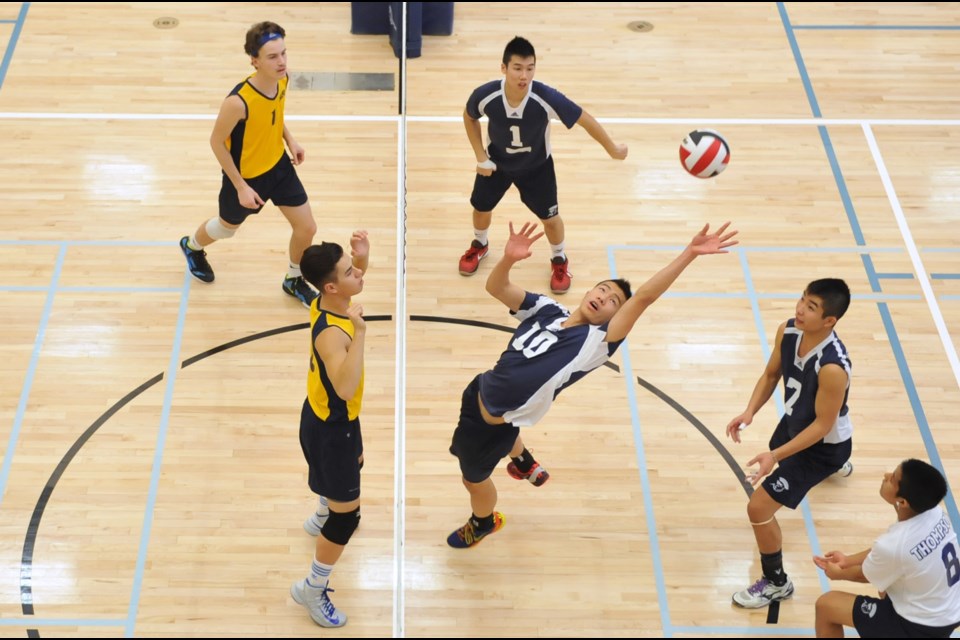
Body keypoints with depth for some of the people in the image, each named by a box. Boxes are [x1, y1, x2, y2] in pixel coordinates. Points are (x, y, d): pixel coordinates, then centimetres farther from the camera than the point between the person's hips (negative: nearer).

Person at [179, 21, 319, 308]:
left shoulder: (282, 80, -17)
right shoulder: (238, 101, -38)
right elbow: (216, 142, -23)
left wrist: (290, 140, -3)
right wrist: (241, 187, -20)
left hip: (279, 165, 5)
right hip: (245, 175, -5)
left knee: (306, 228, 7)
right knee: (228, 227, 22)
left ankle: (294, 280, 37)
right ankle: (192, 246, 58)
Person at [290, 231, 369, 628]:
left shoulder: (327, 300, -12)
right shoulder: (332, 334, -38)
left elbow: (357, 276, 10)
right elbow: (346, 389, -51)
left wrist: (362, 255, -12)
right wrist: (360, 333, -56)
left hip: (331, 416, 10)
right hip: (330, 429, -10)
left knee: (354, 462, 38)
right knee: (347, 514, 2)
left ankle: (322, 519, 67)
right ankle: (313, 589, 20)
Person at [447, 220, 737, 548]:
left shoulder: (595, 342, -21)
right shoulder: (546, 309, -6)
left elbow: (643, 297, -32)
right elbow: (496, 287, -9)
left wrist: (689, 253, -40)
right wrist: (508, 259, -31)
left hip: (497, 427, -5)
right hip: (480, 393, 5)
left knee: (474, 479, 17)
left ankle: (483, 523, 49)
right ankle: (523, 462, 68)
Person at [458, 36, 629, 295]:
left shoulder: (547, 98, -39)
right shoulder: (485, 96, -34)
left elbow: (585, 119, -24)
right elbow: (469, 117, -9)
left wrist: (612, 148, -14)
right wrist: (481, 157, -9)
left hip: (537, 166, -1)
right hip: (497, 161, 1)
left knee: (549, 217, 10)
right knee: (481, 208, 20)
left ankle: (559, 260, 41)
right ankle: (479, 245, 54)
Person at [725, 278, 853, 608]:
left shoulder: (833, 367, -42)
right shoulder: (788, 331, -21)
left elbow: (822, 424, -30)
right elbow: (771, 375, -3)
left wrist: (776, 456, -36)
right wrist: (749, 412, -19)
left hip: (822, 444, -8)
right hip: (794, 422, 8)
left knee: (758, 508, -11)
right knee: (783, 458, 43)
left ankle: (776, 583, 15)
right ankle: (834, 467, 81)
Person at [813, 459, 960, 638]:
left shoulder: (893, 545, -33)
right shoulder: (934, 512, -13)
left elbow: (865, 576, -8)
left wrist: (838, 573, 13)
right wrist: (848, 560, 14)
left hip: (922, 626, -7)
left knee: (825, 605, 2)